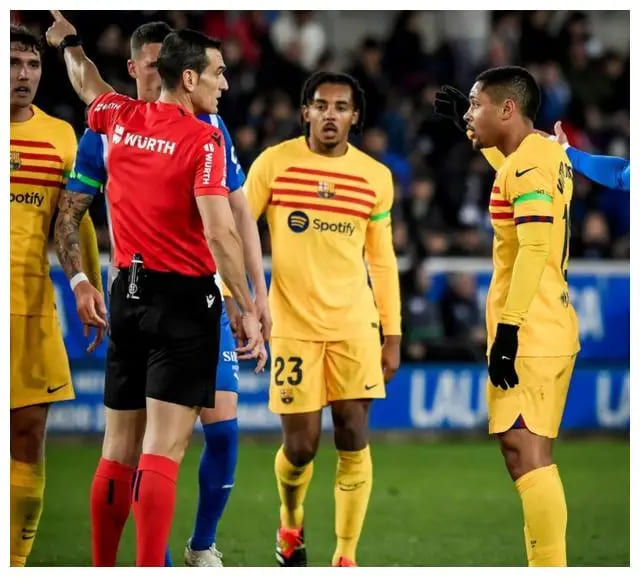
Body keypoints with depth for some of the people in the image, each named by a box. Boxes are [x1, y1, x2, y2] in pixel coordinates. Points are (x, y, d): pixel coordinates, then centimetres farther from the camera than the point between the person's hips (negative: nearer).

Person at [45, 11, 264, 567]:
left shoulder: (121, 118, 6)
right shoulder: (203, 139, -12)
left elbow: (87, 85, 29)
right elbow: (220, 233, -18)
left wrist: (69, 40, 48)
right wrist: (248, 308, -15)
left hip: (128, 294, 6)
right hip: (184, 298, -6)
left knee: (120, 447, 12)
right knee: (163, 449, -10)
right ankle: (148, 566, -16)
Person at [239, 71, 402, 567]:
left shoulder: (375, 177, 5)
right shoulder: (273, 163, -2)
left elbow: (382, 261, 11)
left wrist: (392, 334, 9)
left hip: (355, 324, 2)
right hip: (292, 323, -2)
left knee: (354, 439, -5)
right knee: (301, 446, -1)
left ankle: (346, 558, 2)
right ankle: (291, 523, 30)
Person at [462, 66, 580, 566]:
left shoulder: (527, 165, -14)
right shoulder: (551, 155, 14)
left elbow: (534, 248, -23)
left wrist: (508, 329, -24)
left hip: (527, 333, -10)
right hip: (553, 328, 10)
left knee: (524, 449, -12)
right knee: (530, 451, 12)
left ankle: (549, 567, -15)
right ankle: (546, 564, 13)